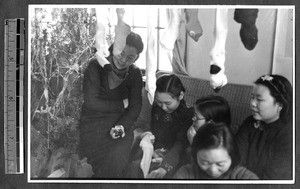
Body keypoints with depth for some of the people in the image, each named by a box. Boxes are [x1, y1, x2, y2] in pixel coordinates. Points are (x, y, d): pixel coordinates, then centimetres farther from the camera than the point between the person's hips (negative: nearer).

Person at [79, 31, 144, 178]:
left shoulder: (134, 74, 4)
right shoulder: (96, 66, -8)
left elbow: (135, 107, 1)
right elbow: (91, 102, -13)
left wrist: (122, 126, -17)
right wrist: (122, 104, -9)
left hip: (120, 123, 2)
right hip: (93, 122, -2)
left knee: (116, 157, -25)